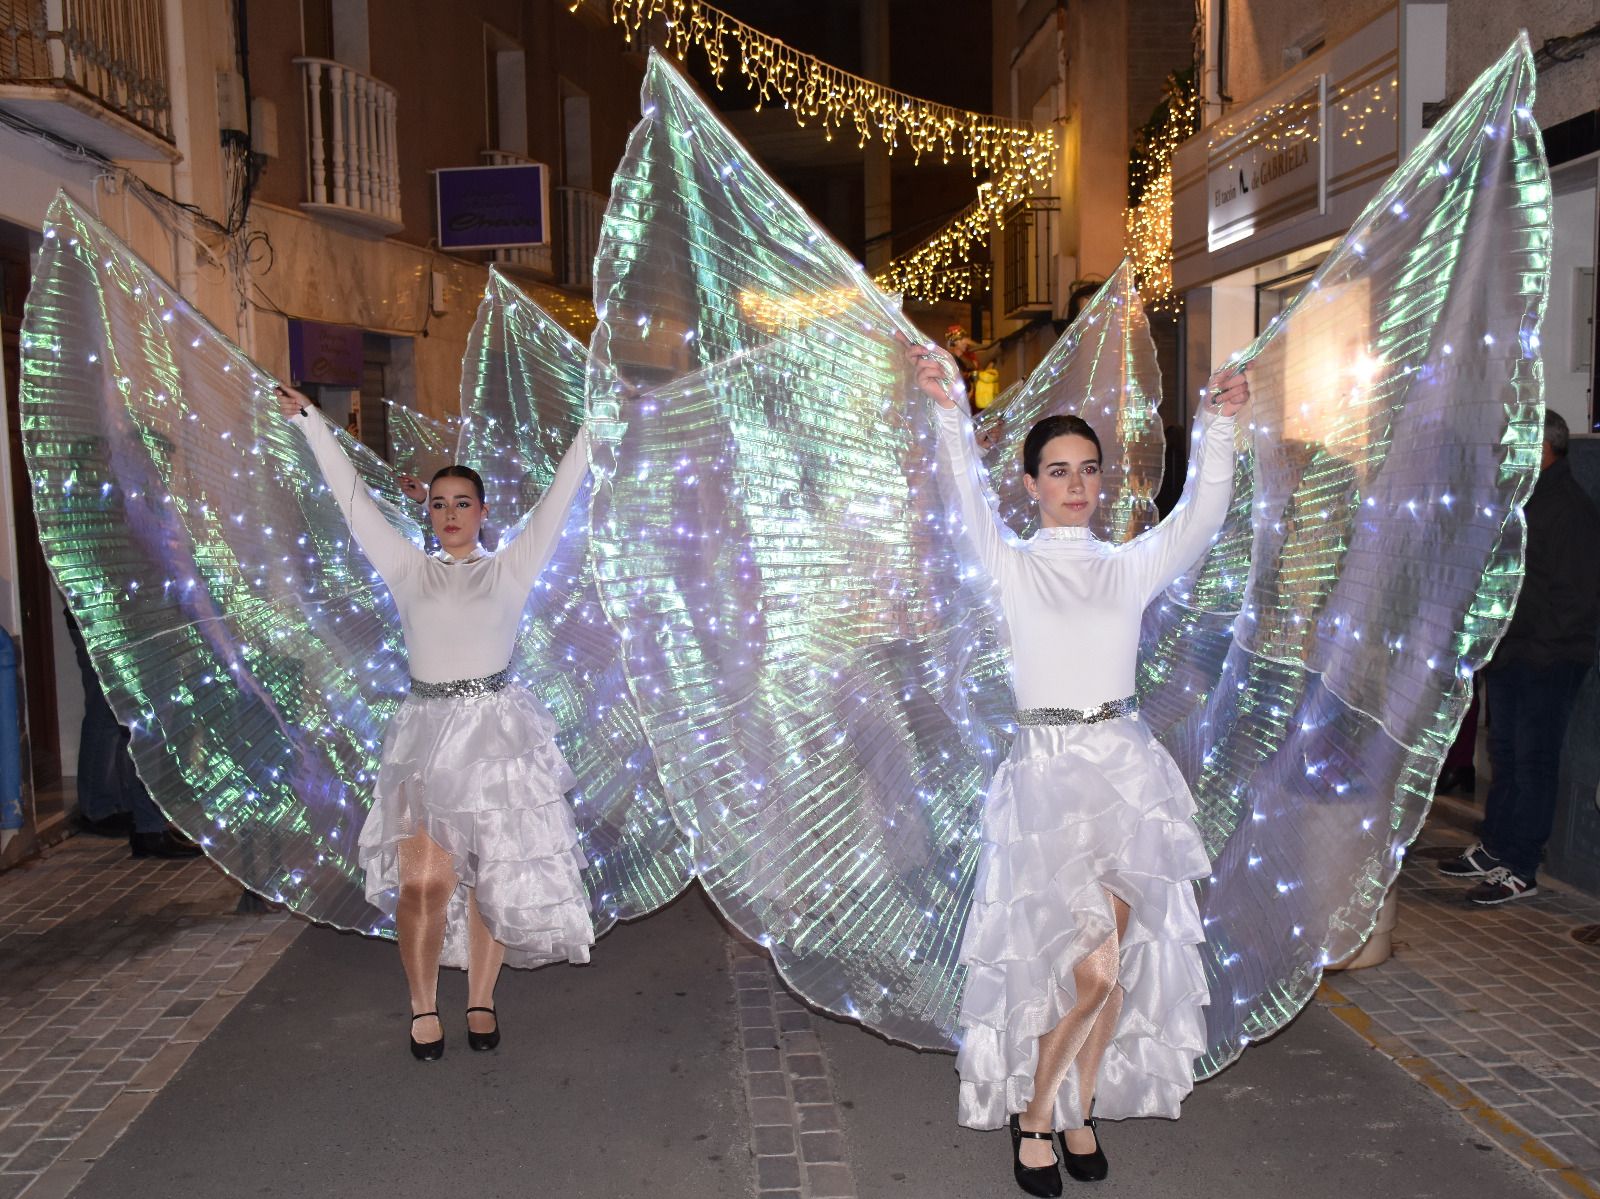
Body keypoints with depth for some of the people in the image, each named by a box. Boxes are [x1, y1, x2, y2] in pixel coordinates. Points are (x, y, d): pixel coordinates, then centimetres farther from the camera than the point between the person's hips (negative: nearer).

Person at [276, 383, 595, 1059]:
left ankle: (481, 1000, 22)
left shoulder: (510, 570, 6)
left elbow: (559, 498, 6)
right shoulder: (408, 571, 10)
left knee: (495, 878, 5)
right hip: (427, 734, 1)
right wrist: (309, 419, 16)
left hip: (497, 731, -1)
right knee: (424, 880, -6)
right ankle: (423, 1008, 13)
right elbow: (352, 498, 13)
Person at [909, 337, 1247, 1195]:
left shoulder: (1130, 567, 9)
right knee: (1088, 966, -8)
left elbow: (1202, 515, -3)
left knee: (1117, 960, 9)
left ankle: (1078, 1111, 29)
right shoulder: (1013, 567, 2)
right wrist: (949, 409, -26)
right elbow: (967, 498, -13)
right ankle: (1032, 1112, 16)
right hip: (1047, 771, -3)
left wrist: (1219, 427, -16)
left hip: (1126, 769, 4)